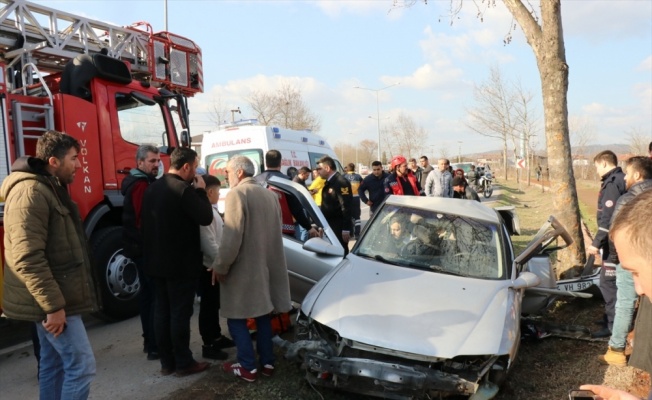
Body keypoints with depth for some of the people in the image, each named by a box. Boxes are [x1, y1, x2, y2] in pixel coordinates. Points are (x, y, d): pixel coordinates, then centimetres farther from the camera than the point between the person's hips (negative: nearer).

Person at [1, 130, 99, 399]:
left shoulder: (50, 188, 13)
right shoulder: (31, 192, -19)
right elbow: (27, 258, -25)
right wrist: (53, 305, -24)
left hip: (53, 296, 10)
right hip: (52, 301, -10)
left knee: (53, 364, 17)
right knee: (81, 364, -6)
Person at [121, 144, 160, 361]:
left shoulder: (141, 183, 16)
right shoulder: (141, 185, -16)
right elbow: (144, 220, -23)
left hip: (141, 247, 11)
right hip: (146, 248, -11)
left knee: (148, 292, 16)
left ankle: (150, 340, 25)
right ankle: (155, 345, -4)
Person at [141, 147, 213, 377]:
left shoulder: (153, 188, 10)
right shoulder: (183, 189, -18)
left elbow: (146, 223, 17)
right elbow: (206, 217, -16)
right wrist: (200, 191, -5)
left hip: (157, 262, 8)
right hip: (181, 263, -8)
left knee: (162, 311, 12)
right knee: (180, 313, 0)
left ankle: (166, 362, 22)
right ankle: (183, 363, 10)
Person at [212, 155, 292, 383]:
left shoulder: (237, 194, -14)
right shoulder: (270, 195, 10)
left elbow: (232, 237, -21)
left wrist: (220, 267, -12)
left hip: (244, 269, -8)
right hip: (267, 265, 8)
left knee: (236, 318, 4)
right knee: (262, 315, 16)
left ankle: (248, 367, 7)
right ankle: (267, 362, 22)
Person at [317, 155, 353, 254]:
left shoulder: (341, 182, -16)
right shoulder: (328, 182, 13)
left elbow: (346, 207, -21)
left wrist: (346, 229, -24)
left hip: (339, 228, -9)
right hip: (329, 226, 9)